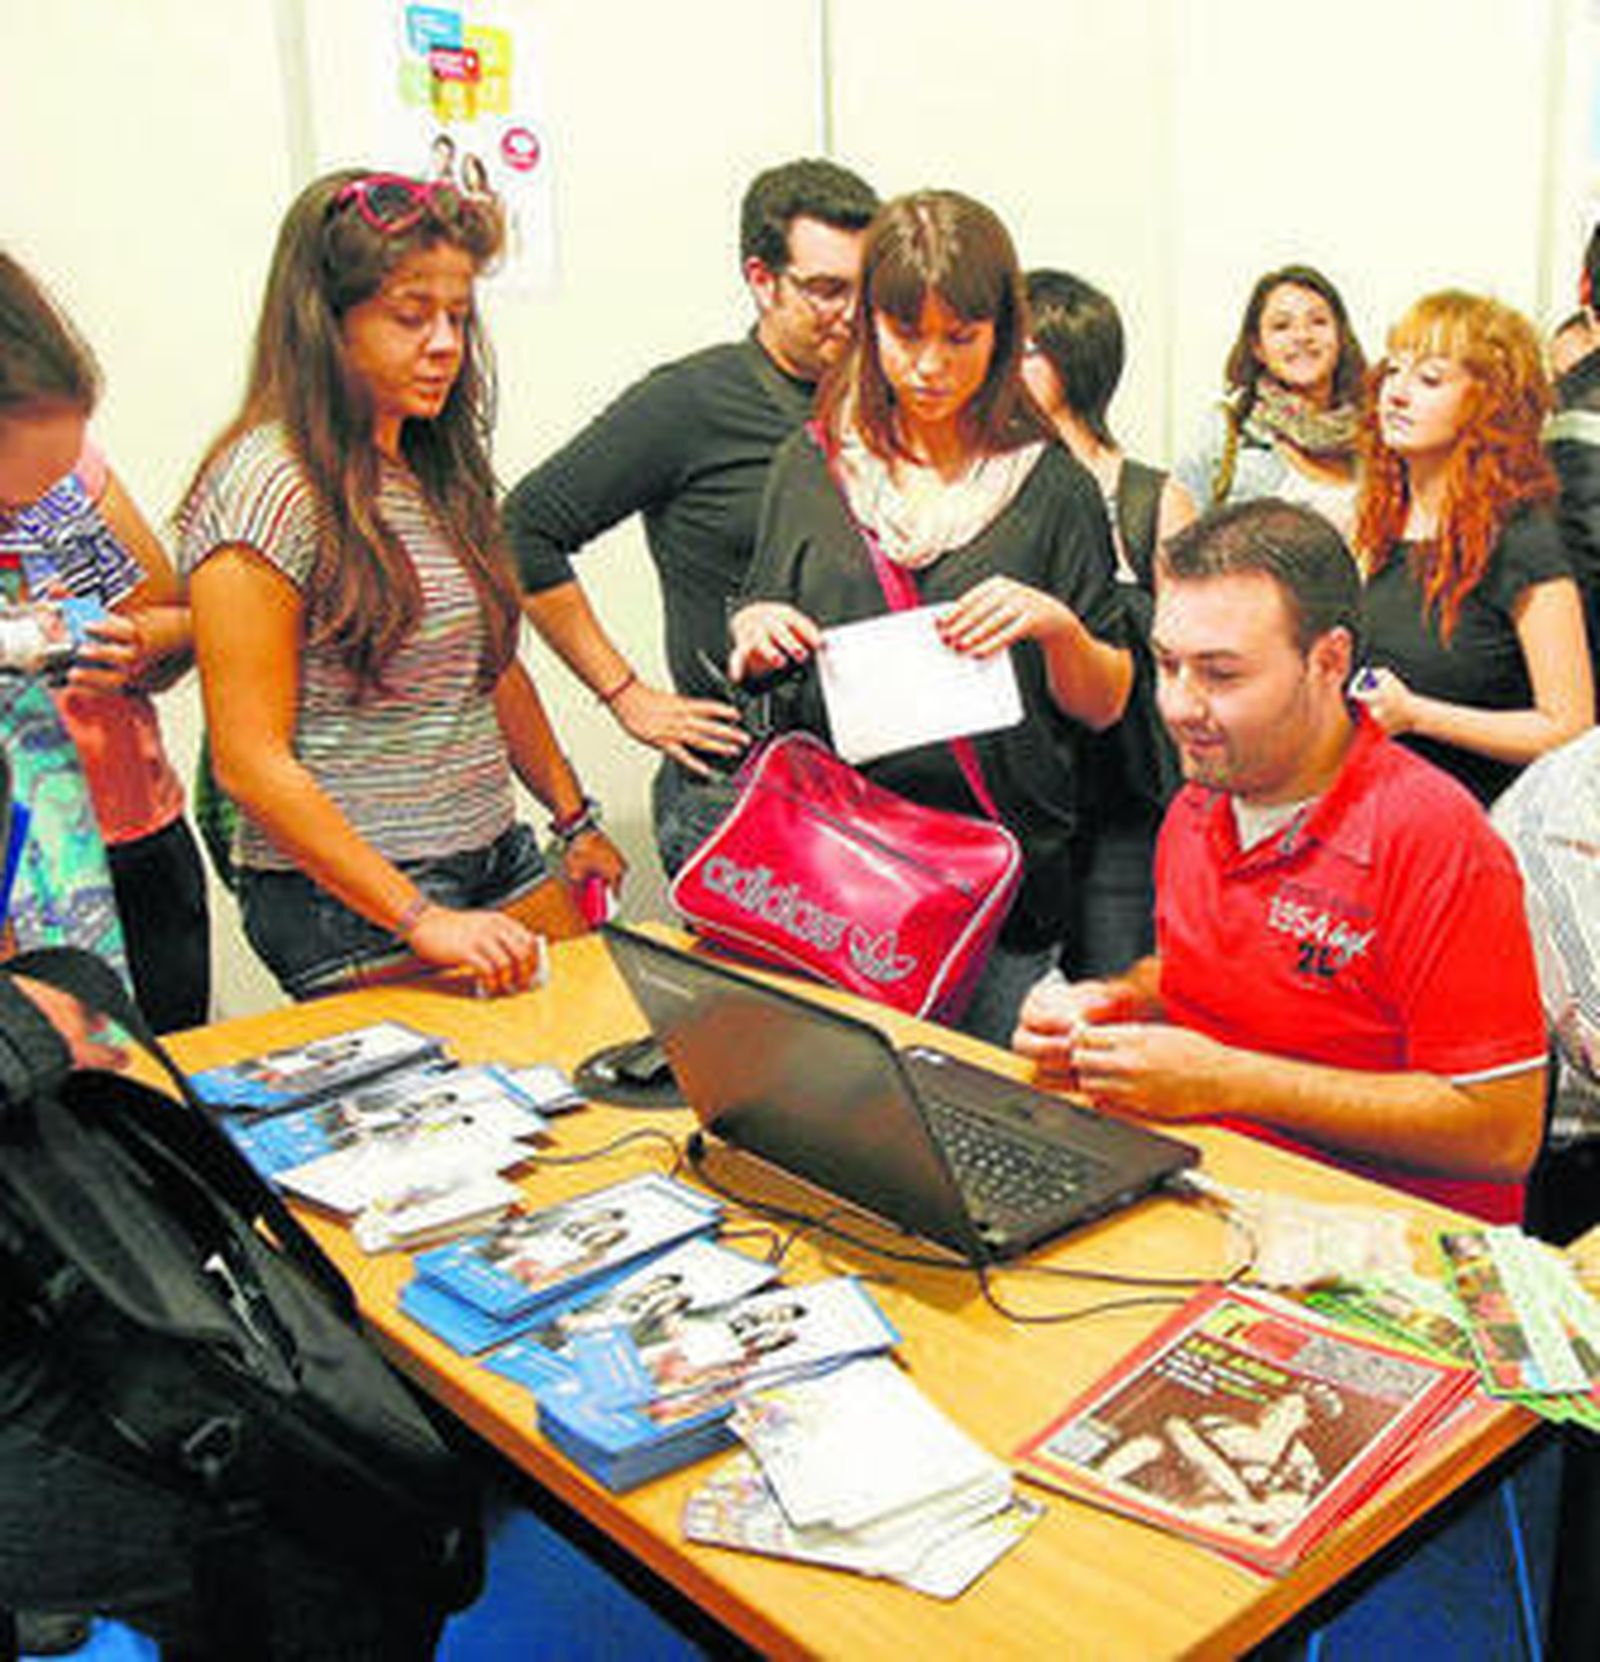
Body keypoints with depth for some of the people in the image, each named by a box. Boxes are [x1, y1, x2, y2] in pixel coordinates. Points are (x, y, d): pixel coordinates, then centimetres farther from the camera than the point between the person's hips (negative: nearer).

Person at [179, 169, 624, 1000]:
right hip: (350, 913, -7)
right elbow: (251, 764, -17)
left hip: (500, 866, 7)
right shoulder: (267, 490, -15)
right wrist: (421, 921, -20)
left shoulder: (439, 469, 8)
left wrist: (575, 820, 18)